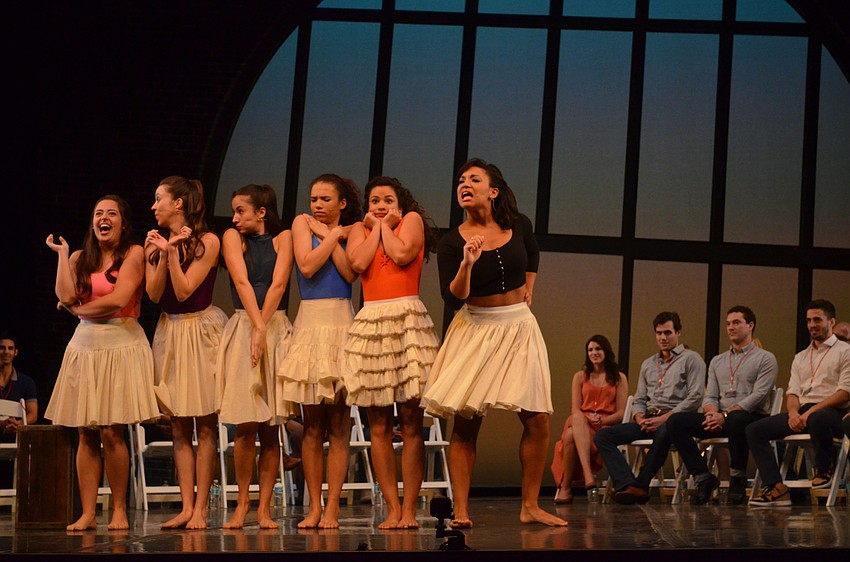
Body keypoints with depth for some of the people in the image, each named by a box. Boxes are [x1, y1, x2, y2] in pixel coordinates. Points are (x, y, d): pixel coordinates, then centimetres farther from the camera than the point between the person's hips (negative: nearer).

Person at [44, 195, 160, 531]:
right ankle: (87, 513, 3)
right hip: (85, 345, 4)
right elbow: (66, 295, -3)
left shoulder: (134, 253, 1)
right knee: (86, 435, 1)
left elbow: (119, 299, -11)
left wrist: (79, 309, 1)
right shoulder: (80, 258, 14)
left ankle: (119, 510, 2)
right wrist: (61, 254, 4)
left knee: (111, 433, -9)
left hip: (122, 344, -4)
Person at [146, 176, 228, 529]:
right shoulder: (155, 242, 10)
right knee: (179, 426, 2)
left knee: (204, 424, -4)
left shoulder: (207, 242, -6)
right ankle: (187, 507, 4)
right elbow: (154, 293, -1)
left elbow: (183, 291, -12)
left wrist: (172, 252, -16)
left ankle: (201, 509, -4)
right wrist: (164, 254, -11)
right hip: (170, 332, 5)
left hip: (201, 330, -5)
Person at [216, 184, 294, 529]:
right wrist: (257, 327, -13)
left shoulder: (283, 238, 9)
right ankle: (242, 504, 6)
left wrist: (263, 329, -13)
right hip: (243, 327, 0)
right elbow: (242, 282, -3)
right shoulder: (233, 237, 9)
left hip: (276, 328, 0)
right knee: (246, 426, -5)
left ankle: (264, 508, 3)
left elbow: (278, 284, -3)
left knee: (270, 427, -1)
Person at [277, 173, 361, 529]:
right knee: (312, 423, 0)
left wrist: (331, 236, -2)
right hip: (310, 322, 0)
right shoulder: (303, 223, 9)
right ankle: (314, 507, 5)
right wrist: (332, 236, 1)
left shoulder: (352, 230, 12)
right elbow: (307, 266, -6)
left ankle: (332, 508, -1)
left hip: (342, 324, 0)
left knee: (338, 422, -3)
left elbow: (350, 273, -5)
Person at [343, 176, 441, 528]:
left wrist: (387, 225, 8)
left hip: (408, 320, -3)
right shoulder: (360, 229, 19)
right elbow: (358, 262, -1)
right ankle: (392, 509, 3)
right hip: (370, 323, 3)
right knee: (379, 426, 0)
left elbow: (402, 255, -7)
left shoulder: (413, 220, 11)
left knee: (410, 422, -5)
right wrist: (375, 227, 10)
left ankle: (409, 509, -3)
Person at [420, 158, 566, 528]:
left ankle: (530, 507, 10)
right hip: (476, 330, -2)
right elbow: (453, 299, -15)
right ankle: (460, 511, -1)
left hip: (519, 327, 2)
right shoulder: (451, 243, -7)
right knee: (465, 423, -5)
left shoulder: (518, 225, 0)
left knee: (537, 420, -2)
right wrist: (467, 264, -29)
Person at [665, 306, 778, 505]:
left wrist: (726, 415, -19)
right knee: (675, 421, -17)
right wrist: (712, 413, -11)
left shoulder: (765, 359, 5)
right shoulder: (717, 361, 24)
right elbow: (710, 396, 15)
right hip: (720, 419, 5)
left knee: (736, 419, -42)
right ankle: (703, 478, -16)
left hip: (753, 417, -5)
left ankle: (738, 479, -23)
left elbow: (758, 396, -8)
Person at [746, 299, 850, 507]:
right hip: (802, 413, 6)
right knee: (754, 430, -15)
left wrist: (811, 411, -16)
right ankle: (777, 489, -26)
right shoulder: (800, 358, 26)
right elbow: (793, 392, 18)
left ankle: (824, 471, -14)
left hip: (832, 412, -6)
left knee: (817, 420, -43)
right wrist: (793, 412, -7)